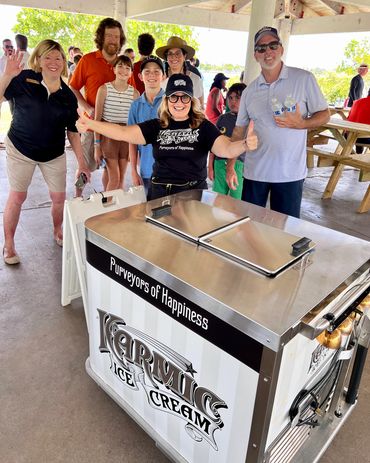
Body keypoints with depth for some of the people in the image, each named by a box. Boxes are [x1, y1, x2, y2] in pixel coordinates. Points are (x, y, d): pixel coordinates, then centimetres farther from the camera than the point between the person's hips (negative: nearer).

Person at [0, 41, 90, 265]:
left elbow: (73, 131, 2)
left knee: (59, 197, 6)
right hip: (21, 148, -2)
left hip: (54, 153, 3)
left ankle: (58, 232, 34)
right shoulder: (25, 80, -11)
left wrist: (82, 162, 0)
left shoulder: (68, 96, -3)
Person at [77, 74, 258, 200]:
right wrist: (89, 124, -17)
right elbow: (124, 133, -5)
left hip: (194, 194, -2)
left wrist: (245, 144, -40)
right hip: (161, 194, 2)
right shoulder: (156, 126, 3)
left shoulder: (204, 126, -3)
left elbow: (227, 149, -17)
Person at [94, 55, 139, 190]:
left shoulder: (134, 93, 2)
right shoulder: (104, 89, -3)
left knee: (121, 179, 8)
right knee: (114, 178, -7)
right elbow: (97, 119, -3)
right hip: (108, 136, -2)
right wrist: (97, 146, -6)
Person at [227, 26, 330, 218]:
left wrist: (300, 124, -18)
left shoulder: (304, 79, -2)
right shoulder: (249, 91, 8)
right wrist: (230, 166, 7)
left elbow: (324, 115, 2)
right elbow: (239, 131, 11)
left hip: (290, 173, -2)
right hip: (254, 172, 3)